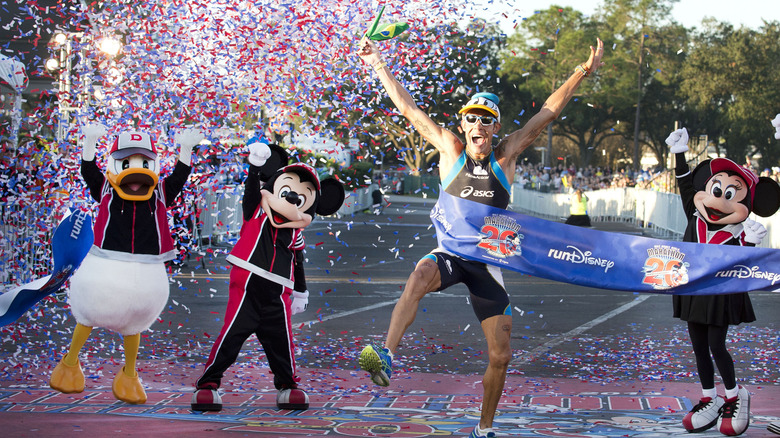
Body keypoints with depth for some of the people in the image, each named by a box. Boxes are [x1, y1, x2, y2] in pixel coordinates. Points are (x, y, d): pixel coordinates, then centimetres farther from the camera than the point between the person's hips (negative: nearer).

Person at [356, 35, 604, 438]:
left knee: (500, 355, 1)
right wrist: (379, 65, 7)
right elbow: (407, 108, 5)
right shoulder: (450, 149, 1)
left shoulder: (505, 156, 3)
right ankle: (386, 357, -49)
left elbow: (547, 113, 2)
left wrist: (583, 72, -2)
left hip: (488, 261, 2)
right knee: (419, 277, -39)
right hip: (449, 254, -2)